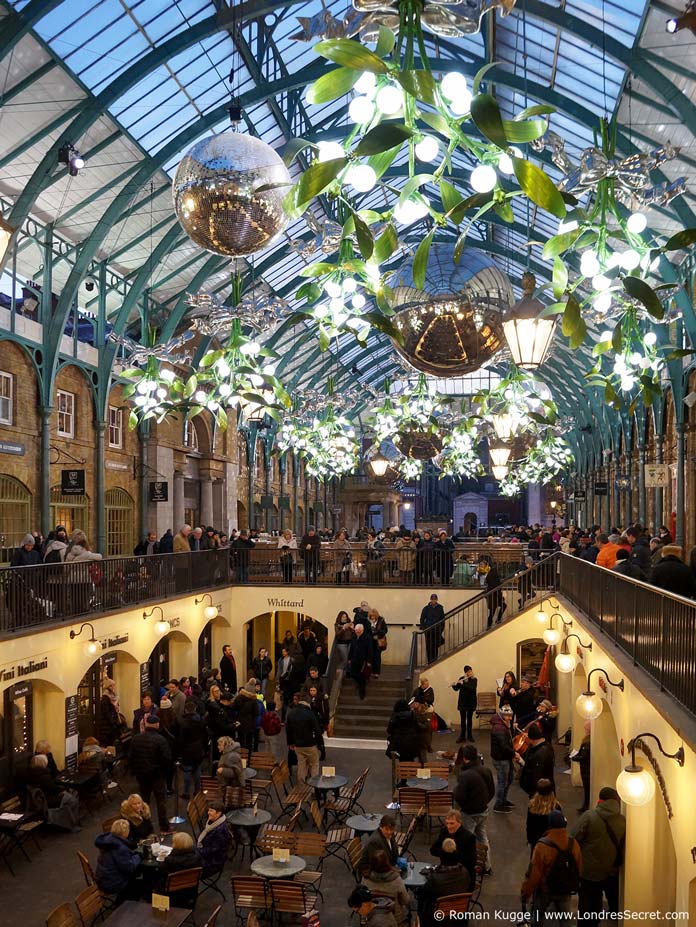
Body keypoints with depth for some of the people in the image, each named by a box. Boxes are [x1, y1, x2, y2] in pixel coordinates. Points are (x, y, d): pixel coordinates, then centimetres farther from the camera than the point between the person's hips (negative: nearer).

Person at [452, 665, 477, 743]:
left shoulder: (474, 680, -4)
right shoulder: (461, 678, 3)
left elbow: (472, 688, -21)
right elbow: (456, 689, 3)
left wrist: (463, 683, -27)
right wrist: (454, 685, -19)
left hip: (471, 702, -1)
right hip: (462, 702, 1)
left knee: (469, 718, 7)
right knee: (463, 719, 0)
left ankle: (469, 735, 19)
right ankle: (462, 736, 3)